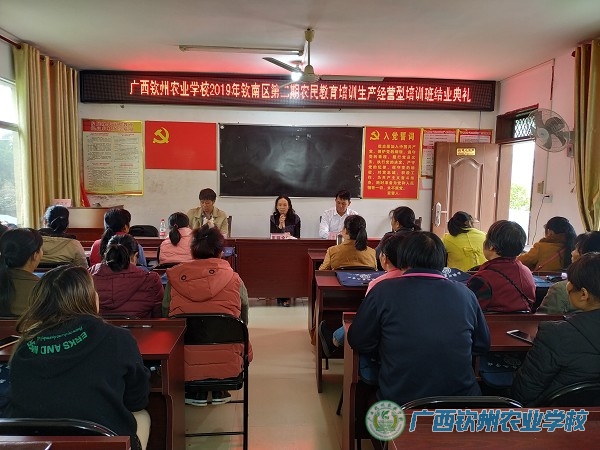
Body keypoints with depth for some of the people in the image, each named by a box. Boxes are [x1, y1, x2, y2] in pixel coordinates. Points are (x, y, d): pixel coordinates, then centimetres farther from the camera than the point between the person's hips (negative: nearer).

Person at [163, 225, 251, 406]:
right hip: (227, 366, -1)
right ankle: (219, 390, 29)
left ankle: (197, 392, 28)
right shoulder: (234, 279, -7)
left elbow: (165, 315, 5)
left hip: (186, 367, 1)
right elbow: (244, 321, 7)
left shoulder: (175, 278, -7)